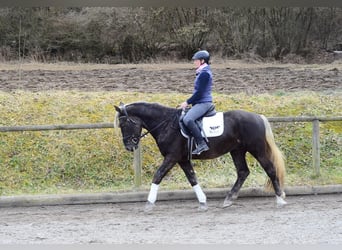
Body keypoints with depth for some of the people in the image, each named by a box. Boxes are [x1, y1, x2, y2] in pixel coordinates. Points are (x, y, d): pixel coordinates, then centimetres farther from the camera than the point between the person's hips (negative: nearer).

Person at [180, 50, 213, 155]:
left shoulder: (204, 73, -15)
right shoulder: (202, 72, 17)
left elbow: (199, 93, -19)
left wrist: (187, 102, -12)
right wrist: (189, 102, 18)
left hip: (203, 103, -12)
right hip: (200, 103, 12)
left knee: (187, 119, -30)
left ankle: (202, 144, -30)